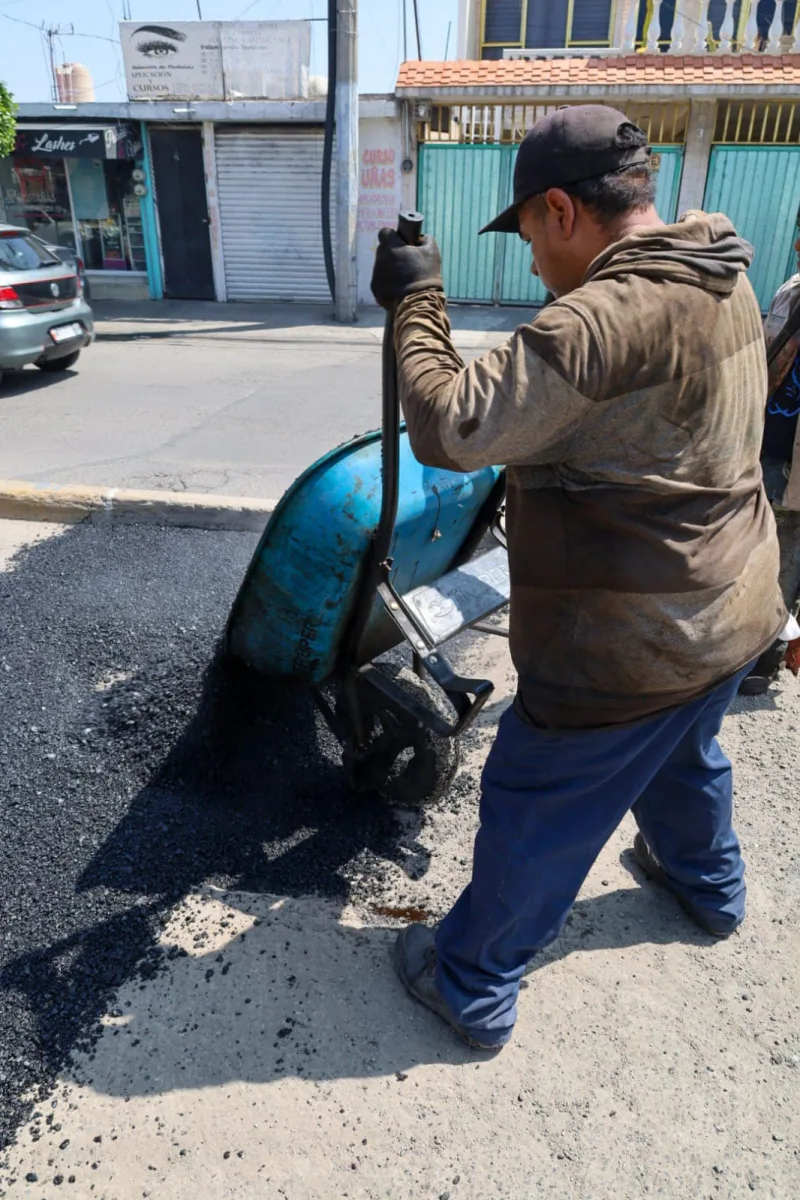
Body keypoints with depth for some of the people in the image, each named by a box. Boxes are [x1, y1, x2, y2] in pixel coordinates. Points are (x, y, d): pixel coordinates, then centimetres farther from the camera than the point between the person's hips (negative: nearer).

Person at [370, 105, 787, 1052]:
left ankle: (472, 989, 31)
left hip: (629, 649, -9)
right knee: (684, 754, 34)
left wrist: (415, 303, -14)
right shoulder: (724, 279, 2)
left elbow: (449, 429, -26)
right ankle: (708, 885, 60)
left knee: (532, 817, 9)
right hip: (733, 613, 9)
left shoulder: (603, 317, -28)